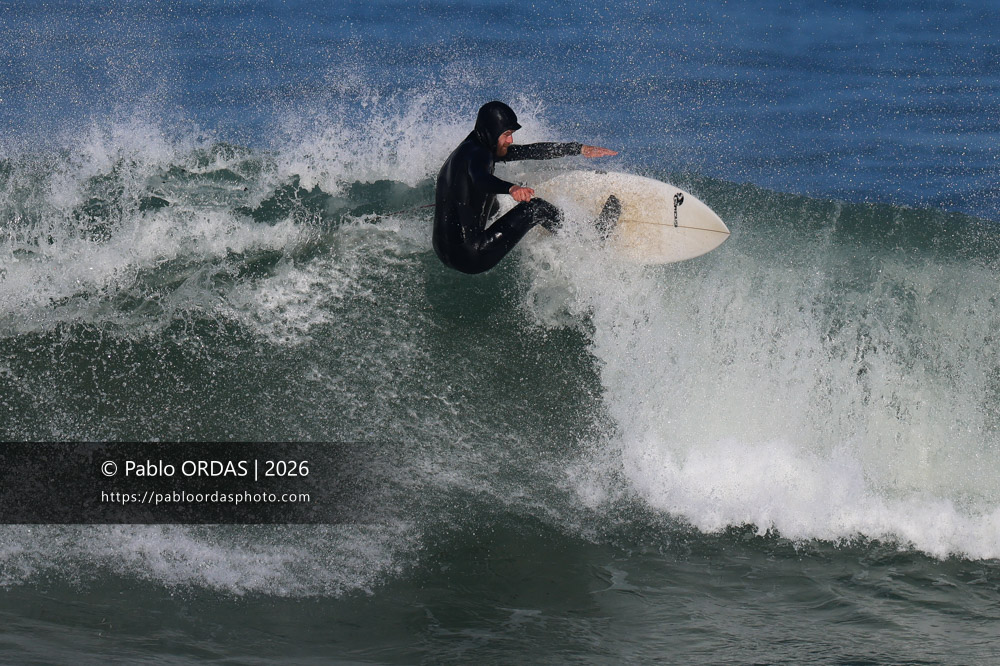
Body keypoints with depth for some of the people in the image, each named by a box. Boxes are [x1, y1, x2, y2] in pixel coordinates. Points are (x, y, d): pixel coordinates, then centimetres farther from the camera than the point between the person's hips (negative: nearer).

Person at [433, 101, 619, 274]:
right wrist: (511, 188, -61)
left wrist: (580, 149, 16)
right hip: (471, 256, -10)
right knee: (535, 208, -3)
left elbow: (530, 151, 16)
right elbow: (480, 178, -41)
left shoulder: (472, 148, 13)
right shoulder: (477, 154, -17)